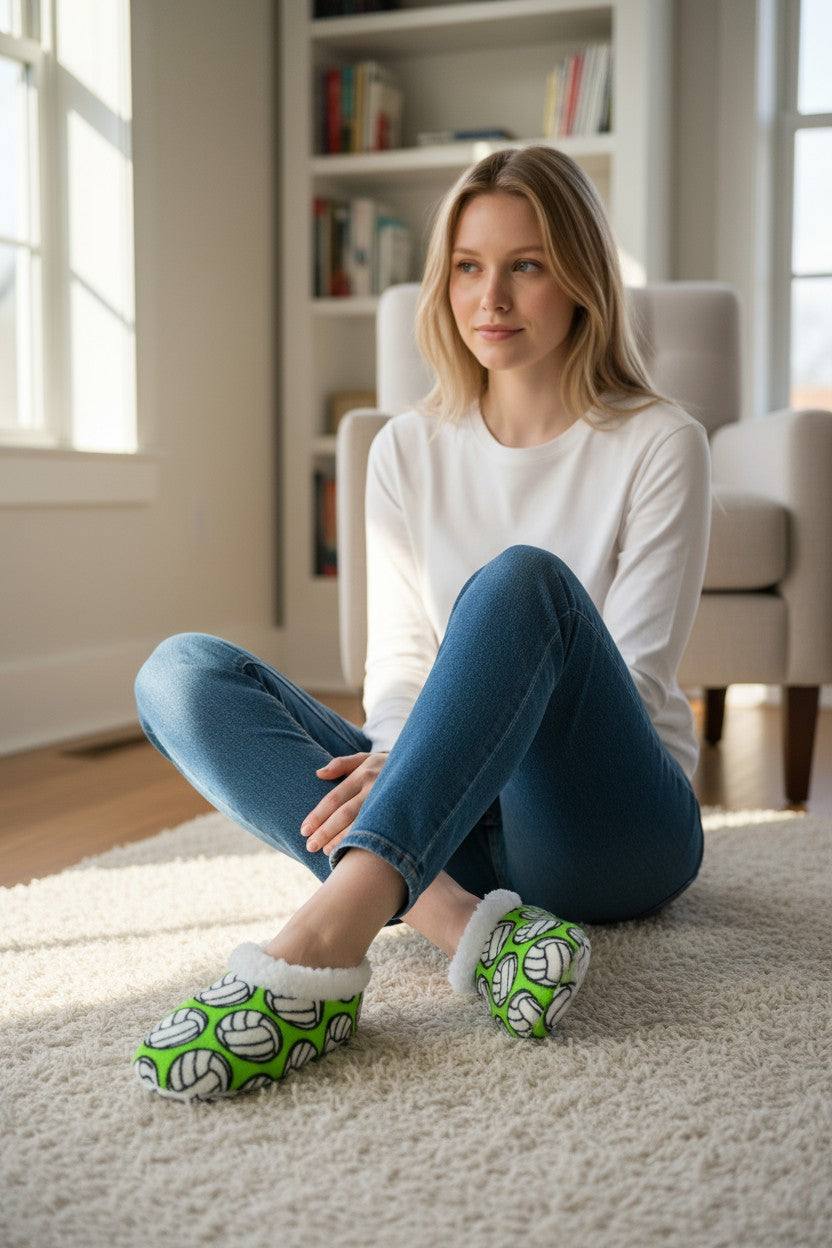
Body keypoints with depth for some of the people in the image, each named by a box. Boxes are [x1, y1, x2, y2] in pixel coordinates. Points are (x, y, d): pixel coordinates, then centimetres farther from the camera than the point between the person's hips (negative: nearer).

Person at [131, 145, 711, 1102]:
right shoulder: (410, 451, 10)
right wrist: (395, 757, -21)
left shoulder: (658, 444, -1)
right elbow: (399, 664, 4)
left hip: (615, 830, -3)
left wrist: (431, 753, -24)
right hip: (453, 821, 4)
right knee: (181, 673, -16)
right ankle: (465, 925, -34)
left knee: (521, 579, -32)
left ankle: (325, 935, -45)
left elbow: (631, 680, -9)